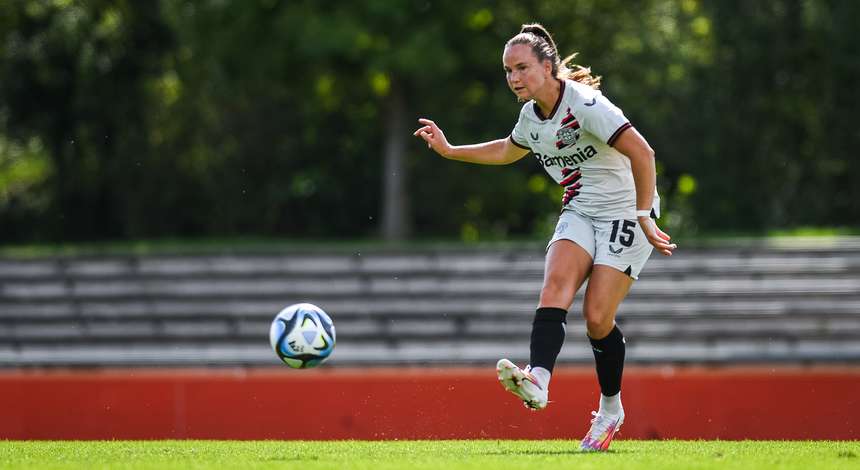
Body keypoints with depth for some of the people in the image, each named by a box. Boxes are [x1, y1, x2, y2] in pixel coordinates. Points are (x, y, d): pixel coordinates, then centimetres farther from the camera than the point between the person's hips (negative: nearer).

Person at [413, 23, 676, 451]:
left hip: (624, 212, -7)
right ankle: (537, 381, -42)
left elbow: (641, 153, -25)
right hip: (580, 212, 7)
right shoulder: (531, 116, 5)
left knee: (597, 317, -12)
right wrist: (449, 150, 22)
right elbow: (507, 151, 29)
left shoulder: (584, 104, -20)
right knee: (555, 286, -22)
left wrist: (644, 218, -27)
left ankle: (611, 409, 10)